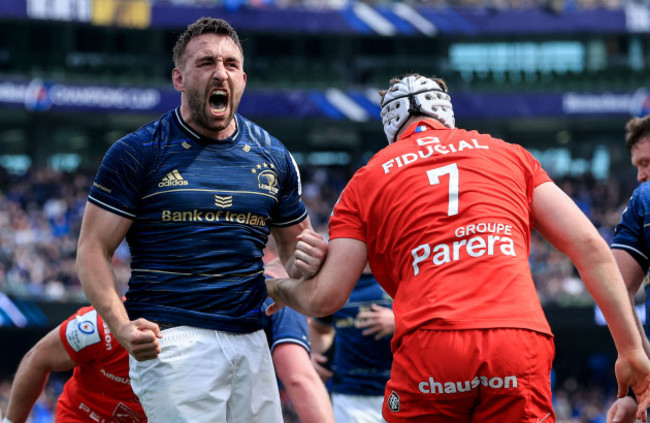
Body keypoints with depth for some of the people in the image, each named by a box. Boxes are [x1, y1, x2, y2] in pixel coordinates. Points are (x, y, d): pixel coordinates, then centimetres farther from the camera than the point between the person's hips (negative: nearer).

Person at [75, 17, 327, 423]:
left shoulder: (273, 157, 13)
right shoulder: (138, 152, -1)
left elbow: (293, 245, 23)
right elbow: (93, 250, -3)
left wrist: (305, 260, -3)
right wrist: (123, 327, -20)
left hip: (250, 342, 5)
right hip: (170, 340, -5)